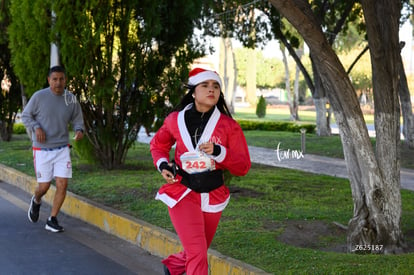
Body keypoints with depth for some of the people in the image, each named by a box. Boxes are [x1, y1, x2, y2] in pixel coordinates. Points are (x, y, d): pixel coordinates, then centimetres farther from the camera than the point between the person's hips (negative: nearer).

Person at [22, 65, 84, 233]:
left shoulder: (71, 99, -4)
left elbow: (77, 121, 6)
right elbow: (26, 116, -1)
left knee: (62, 185, -9)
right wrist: (36, 128, -21)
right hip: (42, 150, -2)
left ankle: (52, 221, 7)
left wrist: (79, 131, -18)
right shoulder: (39, 96, -12)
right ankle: (36, 201, 40)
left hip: (62, 149, 2)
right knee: (44, 187, 3)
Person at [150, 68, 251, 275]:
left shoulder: (229, 126, -7)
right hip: (183, 194, -2)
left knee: (198, 251, 21)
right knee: (197, 255, -16)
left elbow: (243, 167, -8)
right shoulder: (175, 120, -5)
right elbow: (157, 145, 15)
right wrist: (162, 165, -5)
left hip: (213, 196, 3)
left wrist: (218, 152, -24)